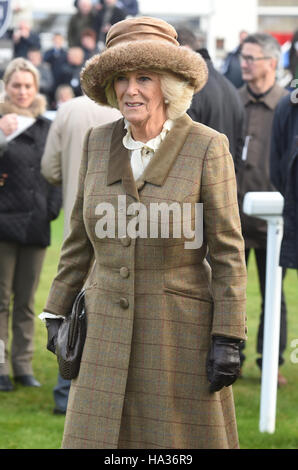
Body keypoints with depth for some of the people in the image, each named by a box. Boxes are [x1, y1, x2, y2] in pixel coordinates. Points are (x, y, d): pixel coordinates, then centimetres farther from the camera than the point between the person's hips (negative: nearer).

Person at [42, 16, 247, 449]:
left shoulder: (207, 148, -8)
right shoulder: (98, 143, 4)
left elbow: (227, 250, -7)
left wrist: (228, 338, -11)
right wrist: (58, 312, 14)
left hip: (182, 329, -4)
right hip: (109, 331, 4)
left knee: (186, 438, 3)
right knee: (96, 438, 0)